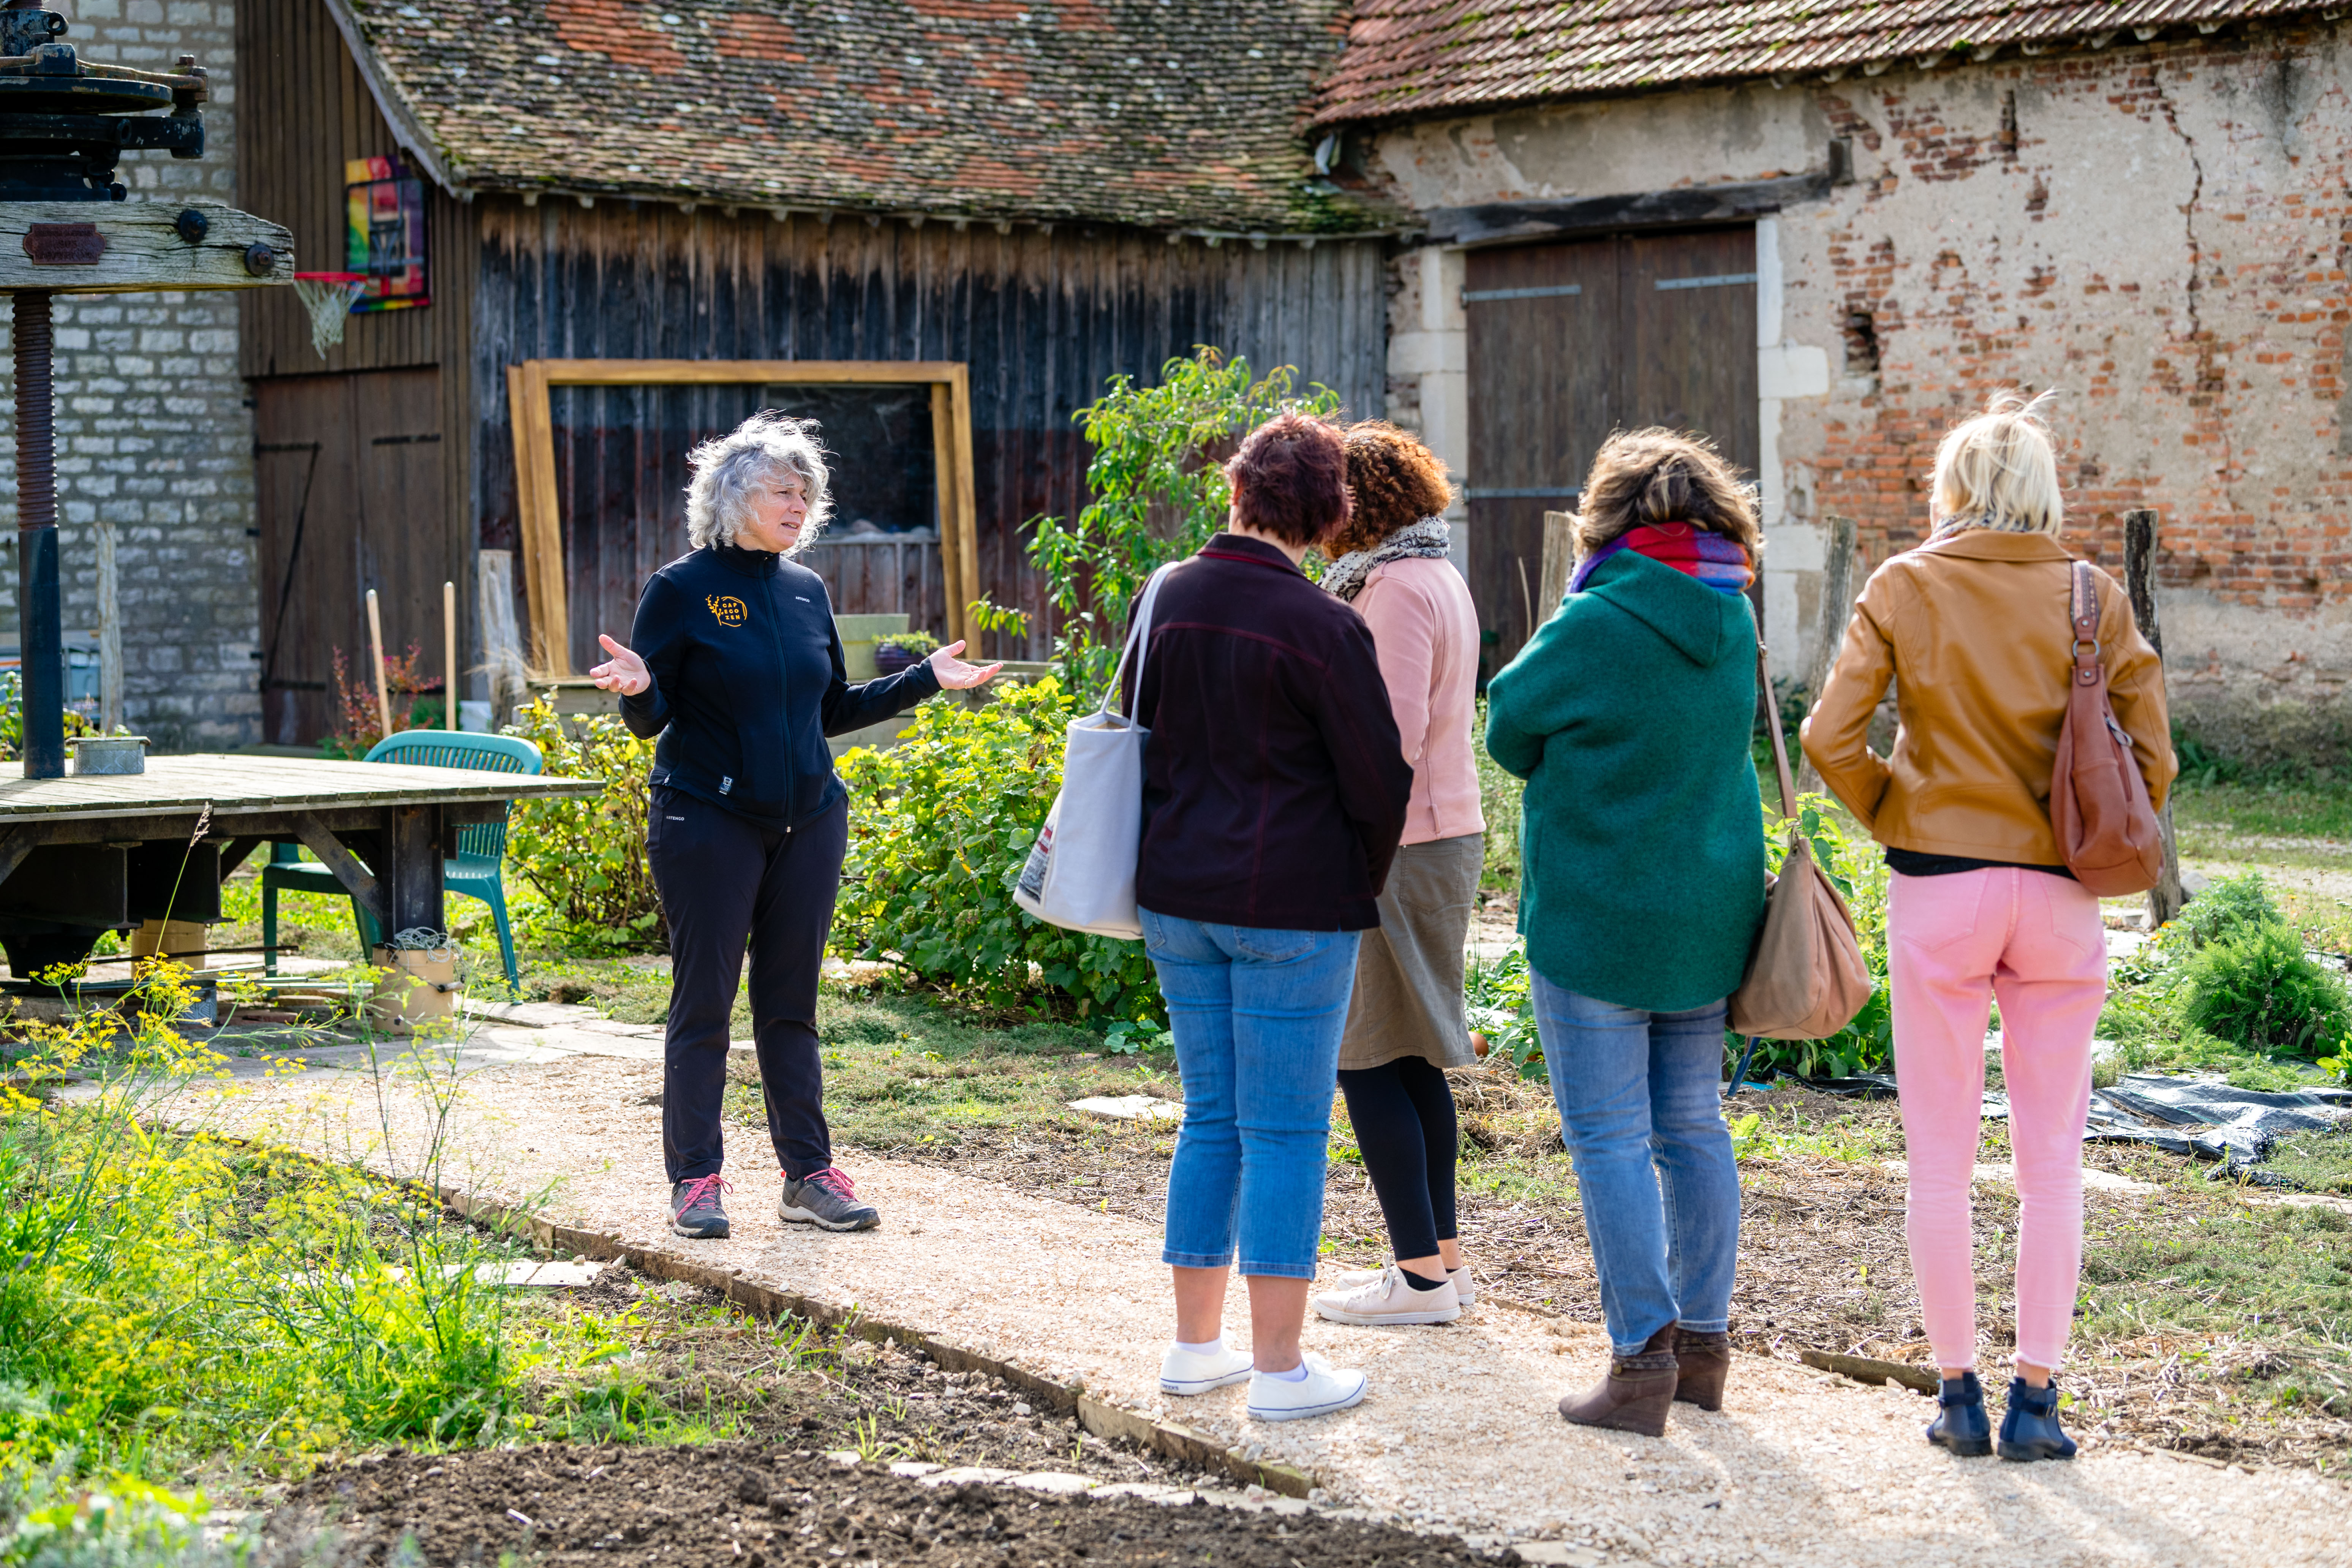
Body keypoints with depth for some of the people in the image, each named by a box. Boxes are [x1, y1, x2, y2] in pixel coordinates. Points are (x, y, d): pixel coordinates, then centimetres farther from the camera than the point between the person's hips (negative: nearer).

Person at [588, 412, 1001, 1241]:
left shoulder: (807, 591, 10)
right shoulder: (681, 590, -5)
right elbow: (650, 718, -6)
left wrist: (925, 678, 13)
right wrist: (637, 688, -27)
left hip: (808, 822, 5)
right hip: (708, 822, -5)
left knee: (791, 1005, 9)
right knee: (703, 1002, 0)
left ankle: (808, 1173, 14)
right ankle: (696, 1180, 7)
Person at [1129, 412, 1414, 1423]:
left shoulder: (1170, 598, 4)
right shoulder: (1321, 627, -14)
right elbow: (1377, 781, -9)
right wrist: (1359, 884, 9)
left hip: (1177, 894, 6)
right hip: (1293, 904, -6)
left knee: (1212, 1115, 16)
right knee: (1286, 1130, 0)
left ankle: (1195, 1344, 21)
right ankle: (1280, 1368, 4)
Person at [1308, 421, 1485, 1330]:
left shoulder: (1395, 590, -16)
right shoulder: (1439, 579, 15)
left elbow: (1394, 739, -22)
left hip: (1394, 847, -10)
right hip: (1447, 835, 10)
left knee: (1367, 1058, -4)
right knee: (1413, 1059, 13)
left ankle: (1419, 1274, -2)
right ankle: (1443, 1256, 17)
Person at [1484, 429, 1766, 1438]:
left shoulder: (1597, 627, -17)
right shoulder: (1732, 624, 3)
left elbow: (1511, 730, -4)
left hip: (1597, 916, -7)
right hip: (1708, 911, 7)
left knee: (1609, 1137, -1)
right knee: (1693, 1128, 15)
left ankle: (1642, 1363, -1)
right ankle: (1704, 1344, 22)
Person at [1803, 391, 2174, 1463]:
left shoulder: (1906, 588, -3)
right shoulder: (2093, 597, 0)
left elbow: (1831, 739, -9)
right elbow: (2151, 757, -2)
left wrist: (1892, 820, 7)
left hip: (1938, 891, -1)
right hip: (2059, 897, 1)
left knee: (1940, 1161, 8)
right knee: (2051, 1162, 9)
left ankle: (1959, 1392, 12)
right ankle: (2036, 1396, 10)